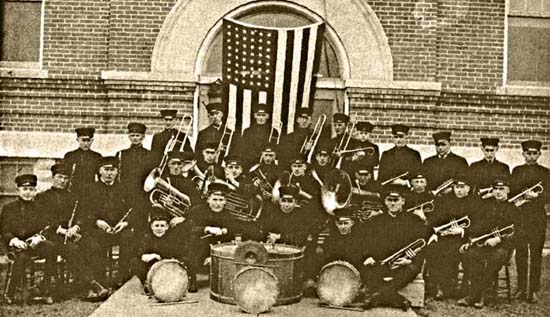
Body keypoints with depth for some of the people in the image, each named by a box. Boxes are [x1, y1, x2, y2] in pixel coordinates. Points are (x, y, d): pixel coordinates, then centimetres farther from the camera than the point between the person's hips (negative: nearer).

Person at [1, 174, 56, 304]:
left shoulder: (39, 208, 14)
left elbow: (45, 228, 8)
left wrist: (38, 238, -15)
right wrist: (15, 240, -16)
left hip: (34, 243, 2)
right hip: (16, 245, -1)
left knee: (51, 247, -31)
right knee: (22, 256, -36)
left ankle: (46, 287, -25)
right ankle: (12, 292, -22)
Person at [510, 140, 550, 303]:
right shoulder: (516, 171, 13)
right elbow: (511, 192, 10)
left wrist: (536, 195, -16)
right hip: (519, 216, 2)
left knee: (536, 255, -1)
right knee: (520, 254, 4)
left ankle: (534, 291, 4)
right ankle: (521, 288, 13)